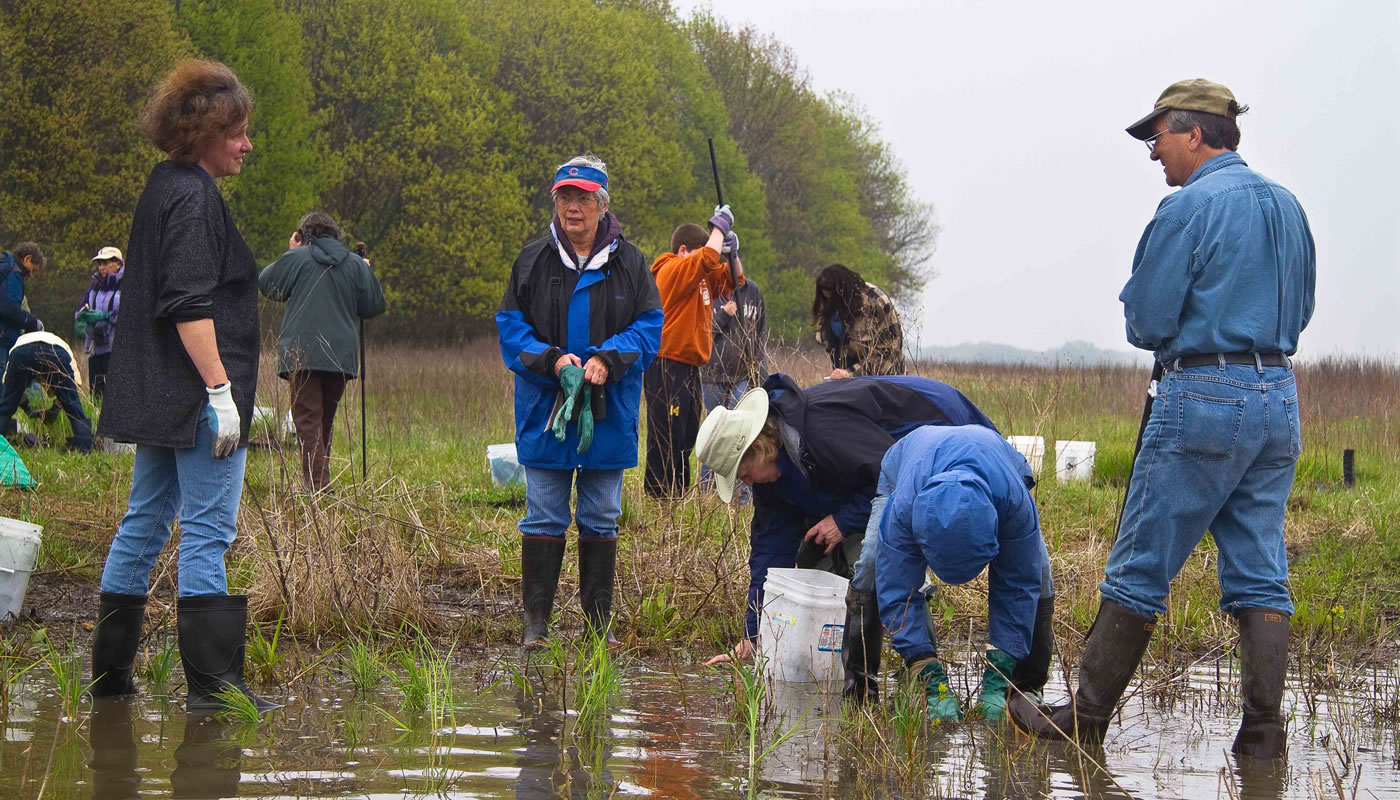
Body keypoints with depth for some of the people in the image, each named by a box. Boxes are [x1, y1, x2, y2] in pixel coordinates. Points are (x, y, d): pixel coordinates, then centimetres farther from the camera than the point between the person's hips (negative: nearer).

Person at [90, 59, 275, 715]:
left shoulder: (163, 189, 16)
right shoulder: (193, 199, -14)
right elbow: (189, 306, -21)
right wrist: (221, 390, -23)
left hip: (157, 398, 10)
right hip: (194, 395, -10)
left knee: (144, 524, 14)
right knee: (210, 531, -8)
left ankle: (109, 673, 19)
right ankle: (212, 682, -8)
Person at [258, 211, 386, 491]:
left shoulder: (296, 258, -2)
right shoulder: (356, 264, 6)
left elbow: (266, 284, 11)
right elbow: (375, 306, 11)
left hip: (302, 354, -4)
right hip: (341, 356, 4)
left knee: (308, 419, -7)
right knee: (326, 420, 17)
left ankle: (317, 483, -18)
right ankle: (321, 478, 22)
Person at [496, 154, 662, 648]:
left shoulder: (628, 263, 3)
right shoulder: (532, 261, 3)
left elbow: (649, 327, 1)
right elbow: (510, 327, 3)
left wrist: (608, 360, -16)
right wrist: (551, 360, -14)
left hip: (609, 414, 0)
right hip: (545, 411, 0)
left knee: (601, 519, 7)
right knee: (544, 517, 1)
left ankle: (599, 620, 14)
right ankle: (535, 621, 6)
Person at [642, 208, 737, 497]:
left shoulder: (701, 276, 17)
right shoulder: (672, 270, -10)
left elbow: (731, 281, 23)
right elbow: (708, 258, -24)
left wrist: (731, 253, 6)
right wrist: (719, 228, -11)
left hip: (689, 368, 10)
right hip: (668, 367, -10)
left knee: (687, 438, 13)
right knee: (666, 437, -9)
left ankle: (679, 493, 19)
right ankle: (658, 493, -8)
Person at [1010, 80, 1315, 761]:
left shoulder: (1189, 207, -11)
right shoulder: (1288, 207, 13)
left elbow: (1147, 321, -10)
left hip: (1203, 398, -7)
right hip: (1280, 398, 7)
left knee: (1138, 572, 0)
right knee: (1260, 577, 7)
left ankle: (1084, 723, 6)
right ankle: (1263, 732, 2)